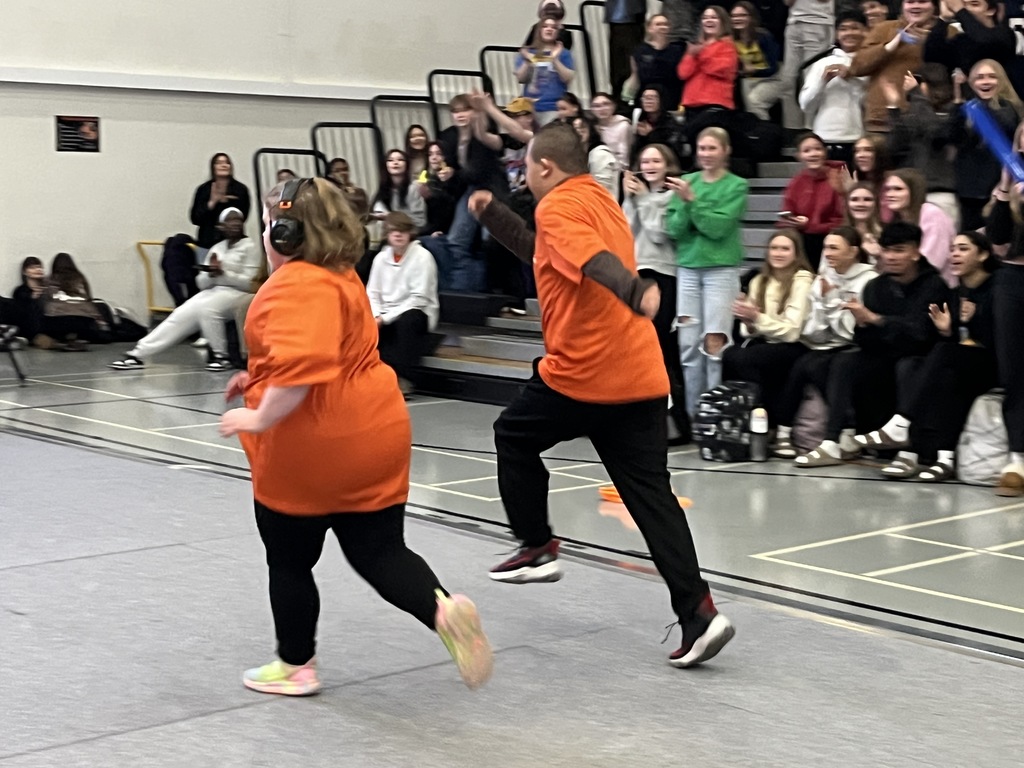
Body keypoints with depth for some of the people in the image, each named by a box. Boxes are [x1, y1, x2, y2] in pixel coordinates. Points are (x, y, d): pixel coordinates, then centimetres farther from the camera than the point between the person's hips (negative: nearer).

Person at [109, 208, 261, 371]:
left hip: (238, 294, -6)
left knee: (206, 308, -35)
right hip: (213, 291, 6)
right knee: (181, 315, -13)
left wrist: (223, 273, -21)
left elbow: (249, 283, -10)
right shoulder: (217, 248, 15)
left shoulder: (250, 247, -2)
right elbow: (202, 283, 11)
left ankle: (220, 356, -19)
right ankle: (139, 354, -17)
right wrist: (211, 274, -11)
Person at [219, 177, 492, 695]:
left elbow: (301, 366, -33)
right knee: (379, 551, 8)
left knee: (289, 560, 12)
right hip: (375, 435, 8)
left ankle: (295, 667, 26)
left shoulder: (294, 286, -18)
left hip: (313, 449, -8)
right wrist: (260, 378, 21)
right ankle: (443, 609, -18)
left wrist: (259, 418, -22)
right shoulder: (340, 277, 14)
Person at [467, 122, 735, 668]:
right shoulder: (600, 201, 20)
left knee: (513, 437, 20)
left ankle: (537, 547, 23)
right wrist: (492, 214, 33)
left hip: (580, 374, -7)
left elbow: (594, 259, -28)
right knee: (651, 493, 3)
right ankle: (698, 611, -7)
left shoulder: (559, 205, -6)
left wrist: (634, 292, -45)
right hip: (641, 377, 7)